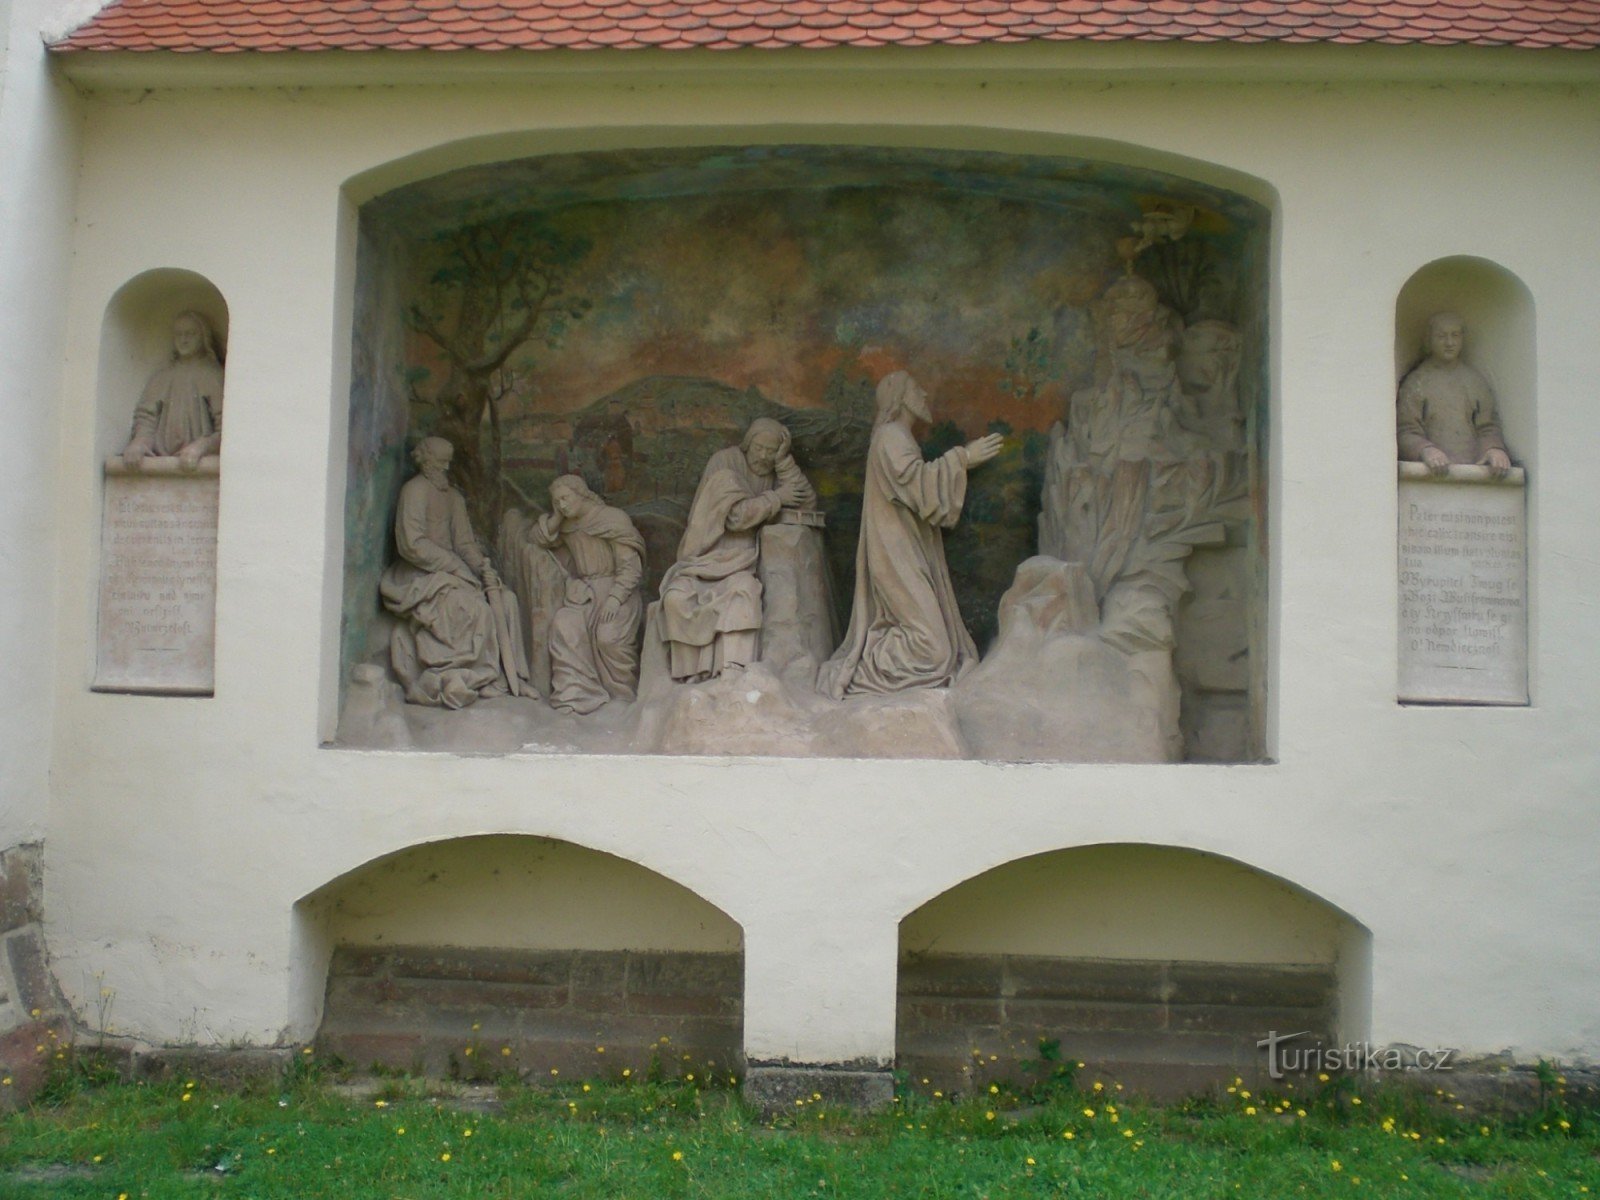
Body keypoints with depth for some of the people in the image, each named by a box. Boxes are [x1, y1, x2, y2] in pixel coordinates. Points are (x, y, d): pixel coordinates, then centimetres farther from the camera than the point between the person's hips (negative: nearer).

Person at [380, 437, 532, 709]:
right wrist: (455, 566, -18)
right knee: (474, 608, -28)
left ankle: (507, 675, -13)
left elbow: (465, 542, 12)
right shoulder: (415, 490, -7)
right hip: (419, 575, -7)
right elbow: (412, 544, -17)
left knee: (504, 599, -11)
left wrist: (485, 569, -7)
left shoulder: (454, 498, 17)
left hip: (449, 572, 7)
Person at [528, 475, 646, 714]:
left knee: (608, 636, -28)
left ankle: (624, 697, -7)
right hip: (583, 592, 5)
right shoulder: (567, 527, 11)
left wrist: (614, 599, -21)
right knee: (563, 625, -25)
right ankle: (575, 693, -23)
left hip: (617, 590, -5)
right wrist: (555, 518, 3)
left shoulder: (614, 519, -7)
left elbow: (631, 568, -10)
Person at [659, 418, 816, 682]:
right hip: (704, 560, -2)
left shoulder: (774, 474, 15)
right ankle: (692, 679, -27)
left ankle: (732, 676, -41)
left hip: (740, 567, 2)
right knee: (677, 597, -32)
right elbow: (736, 514, -12)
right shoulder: (724, 462, -1)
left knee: (744, 590, -34)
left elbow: (807, 502, 1)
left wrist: (784, 460, -4)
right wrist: (776, 498, -6)